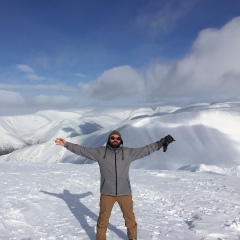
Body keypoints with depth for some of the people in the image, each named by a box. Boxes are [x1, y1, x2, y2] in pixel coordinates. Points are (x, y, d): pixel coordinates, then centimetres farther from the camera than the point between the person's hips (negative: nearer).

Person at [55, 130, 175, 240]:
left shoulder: (128, 152, 0)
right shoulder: (100, 152, -2)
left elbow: (146, 149, 3)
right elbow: (83, 150, -1)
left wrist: (161, 142, 1)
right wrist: (66, 144, -5)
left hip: (125, 192, 1)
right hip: (106, 193, -1)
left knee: (130, 217, 17)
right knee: (103, 218, 13)